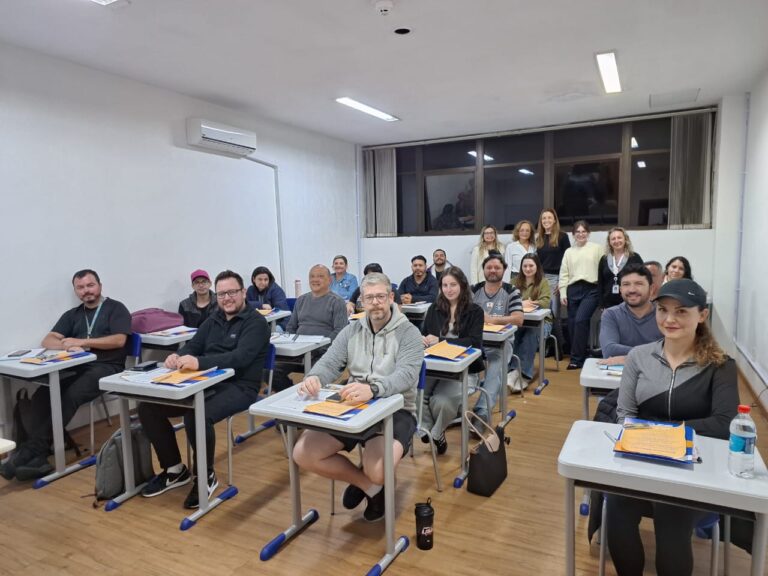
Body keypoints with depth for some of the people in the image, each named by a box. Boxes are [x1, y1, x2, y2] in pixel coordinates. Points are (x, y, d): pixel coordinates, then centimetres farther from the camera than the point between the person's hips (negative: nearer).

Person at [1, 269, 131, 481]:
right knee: (42, 395, -23)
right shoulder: (72, 315, 22)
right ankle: (36, 454, -29)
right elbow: (48, 341, 12)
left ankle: (34, 448, -26)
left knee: (70, 396, -31)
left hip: (105, 368, -5)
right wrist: (68, 345, -11)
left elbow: (119, 340, -8)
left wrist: (81, 342, -8)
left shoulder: (115, 308, 6)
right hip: (75, 368, 5)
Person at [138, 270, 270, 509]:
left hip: (238, 387, -7)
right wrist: (178, 356, -15)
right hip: (206, 383, 8)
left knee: (196, 417, -35)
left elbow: (240, 357, -23)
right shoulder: (214, 319, 16)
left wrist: (199, 362, -36)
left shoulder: (256, 322, -8)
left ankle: (206, 475, -7)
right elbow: (193, 345, 10)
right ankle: (174, 469, 11)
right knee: (148, 407, -6)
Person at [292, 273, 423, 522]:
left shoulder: (408, 333, -7)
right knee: (302, 454, -12)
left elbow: (406, 375, -23)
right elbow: (329, 363, -1)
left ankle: (364, 481, 10)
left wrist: (372, 389, -44)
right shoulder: (351, 331, 10)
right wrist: (313, 377, -27)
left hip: (395, 410, -5)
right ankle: (370, 485, 7)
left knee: (377, 470, -33)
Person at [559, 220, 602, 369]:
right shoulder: (569, 252, 16)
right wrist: (563, 292, 4)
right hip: (573, 290, 4)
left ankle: (576, 358, -8)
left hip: (591, 289, -4)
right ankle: (580, 355, 19)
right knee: (572, 324, 3)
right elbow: (564, 274, 13)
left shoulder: (596, 248, 7)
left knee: (580, 320, -17)